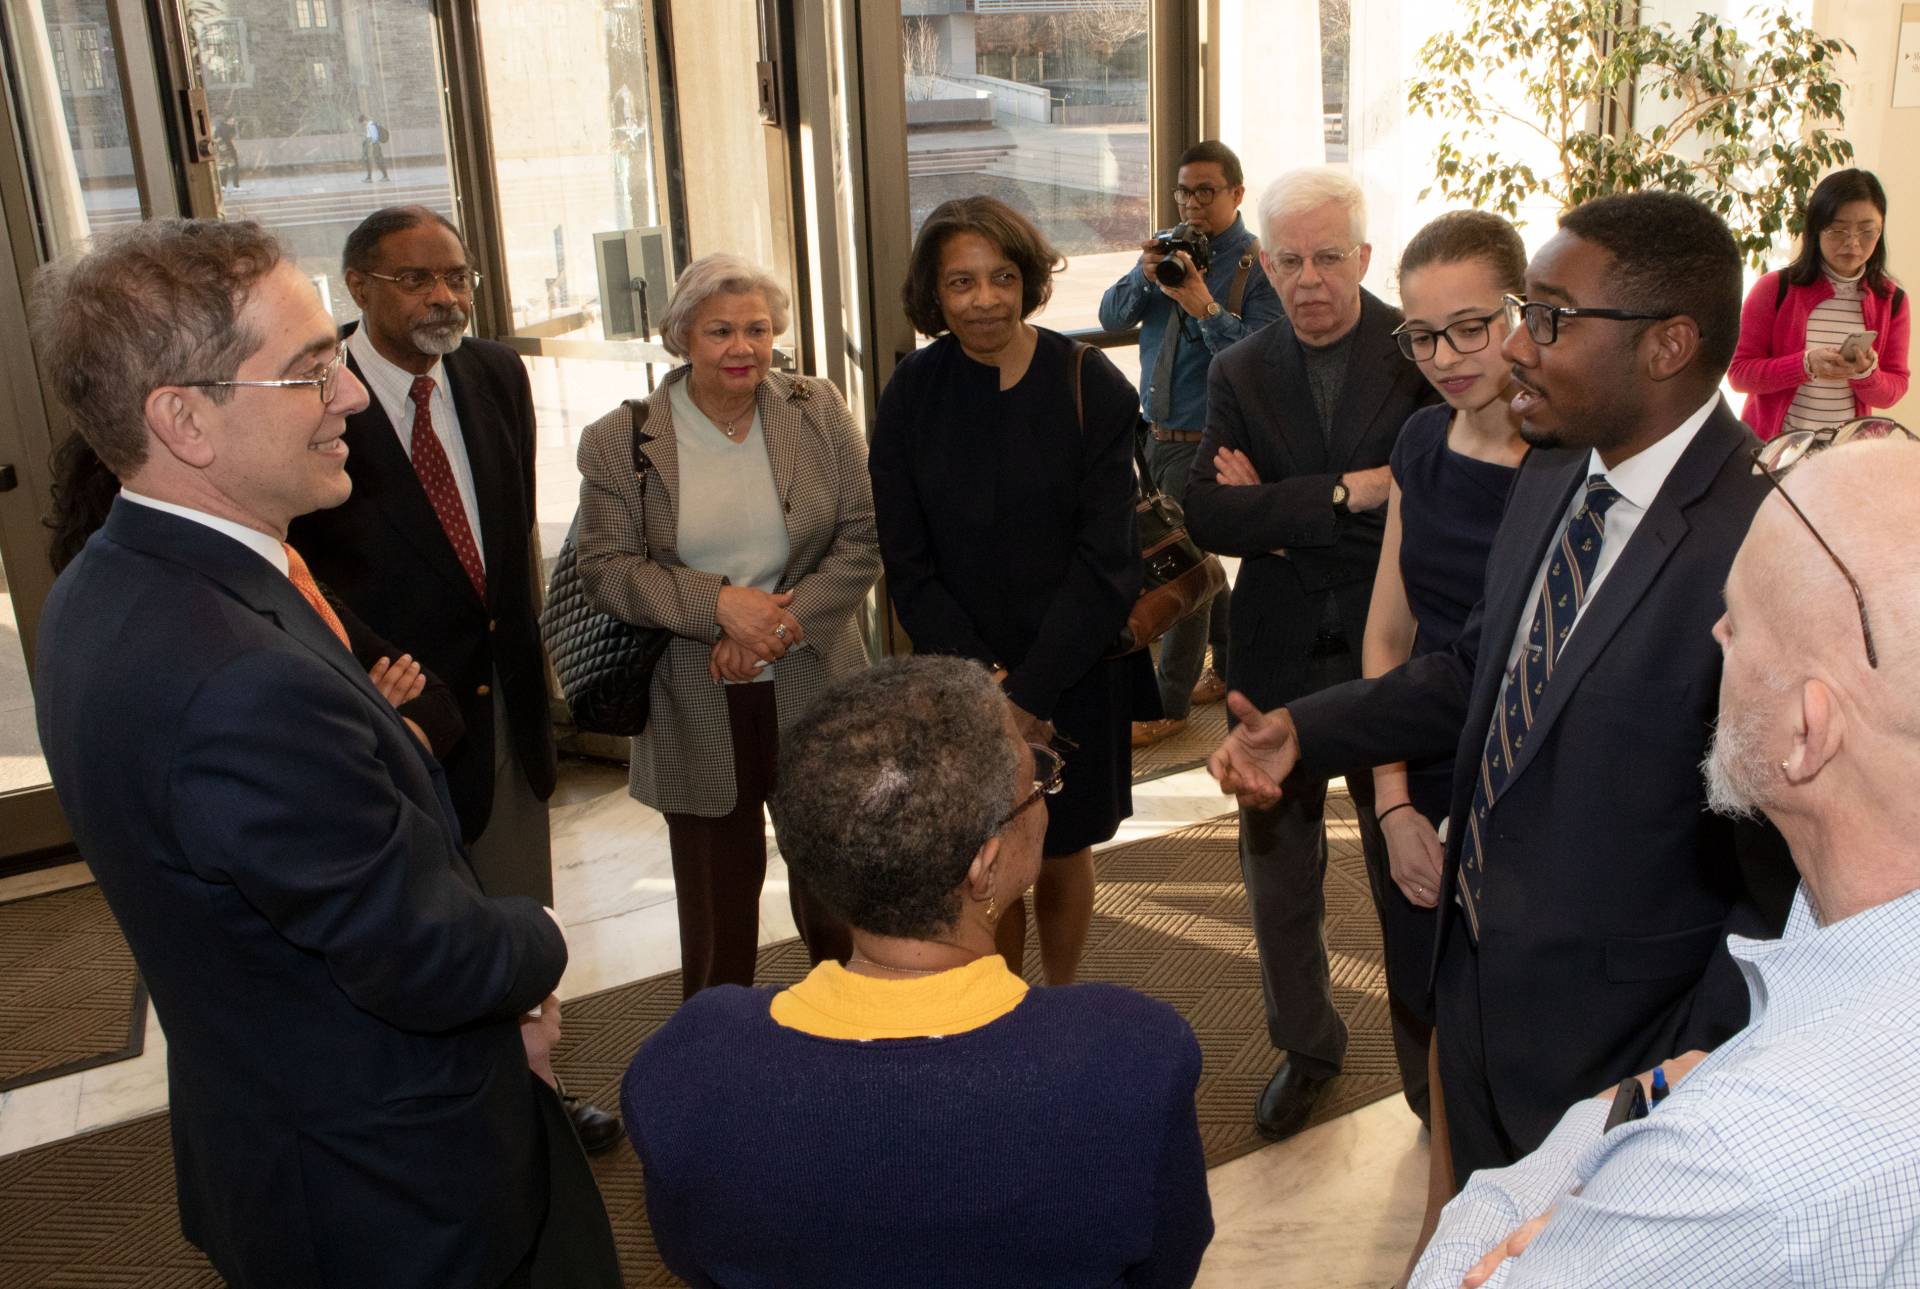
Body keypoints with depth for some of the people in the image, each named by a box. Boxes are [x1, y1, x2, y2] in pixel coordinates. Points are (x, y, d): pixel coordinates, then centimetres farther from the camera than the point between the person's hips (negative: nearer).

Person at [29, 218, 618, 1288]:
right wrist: (538, 942, -4)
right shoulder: (248, 686, -35)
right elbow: (434, 959, -25)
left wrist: (487, 992, -1)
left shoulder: (107, 593, -3)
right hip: (395, 1203, -8)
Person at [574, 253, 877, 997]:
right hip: (696, 707, -1)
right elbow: (605, 566, -6)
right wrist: (718, 604, -20)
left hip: (813, 690, 1)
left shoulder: (818, 413, 0)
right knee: (716, 896, 11)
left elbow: (863, 537, -2)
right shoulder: (619, 441, -3)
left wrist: (784, 622, -15)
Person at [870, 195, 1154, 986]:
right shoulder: (912, 396, -3)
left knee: (1062, 857, 13)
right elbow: (908, 566, -2)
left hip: (1075, 675, -1)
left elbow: (1108, 558, -11)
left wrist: (1029, 691, -16)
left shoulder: (1089, 387, -8)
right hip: (962, 676, 1)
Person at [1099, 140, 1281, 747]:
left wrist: (1204, 306, -31)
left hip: (1206, 440, -7)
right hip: (1157, 432, 7)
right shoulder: (1171, 248, 9)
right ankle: (1229, 666, 35)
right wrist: (1143, 276, -15)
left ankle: (1169, 704, 6)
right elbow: (1112, 316, 3)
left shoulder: (1257, 265, -11)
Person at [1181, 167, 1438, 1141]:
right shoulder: (1240, 374, 2)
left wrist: (1280, 516, -16)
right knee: (1277, 863, 16)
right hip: (1278, 658, 3)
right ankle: (1305, 1044, 37)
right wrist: (1344, 494, -23)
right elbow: (1206, 514, -12)